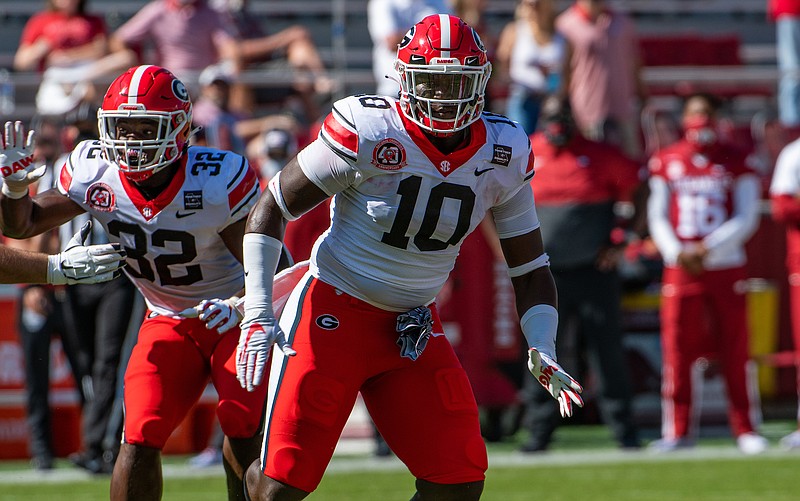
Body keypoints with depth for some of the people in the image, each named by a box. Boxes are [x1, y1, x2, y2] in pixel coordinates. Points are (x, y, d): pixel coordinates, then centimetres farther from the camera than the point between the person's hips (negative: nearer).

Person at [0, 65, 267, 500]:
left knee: (244, 433, -19)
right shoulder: (95, 174, -14)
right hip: (168, 321, 3)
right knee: (140, 438, -11)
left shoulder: (220, 181, -26)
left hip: (235, 316, -3)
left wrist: (240, 306, -39)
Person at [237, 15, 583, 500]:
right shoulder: (367, 133, -18)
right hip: (334, 313, -4)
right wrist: (258, 314, -15)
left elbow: (529, 267, 8)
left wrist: (542, 350, -7)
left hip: (415, 327, 5)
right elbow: (271, 209, -10)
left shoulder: (504, 156, -4)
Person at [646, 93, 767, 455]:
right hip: (680, 270, 1)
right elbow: (657, 216, 8)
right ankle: (677, 431, 5)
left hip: (726, 267, -1)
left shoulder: (736, 163, 3)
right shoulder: (666, 163, 8)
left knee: (735, 353, -1)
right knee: (677, 352, -1)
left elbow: (746, 219, -2)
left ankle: (745, 428, 5)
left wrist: (707, 248, -13)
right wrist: (676, 253, -9)